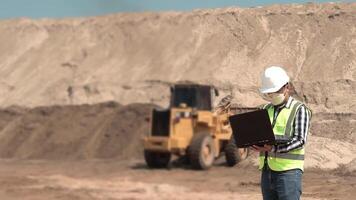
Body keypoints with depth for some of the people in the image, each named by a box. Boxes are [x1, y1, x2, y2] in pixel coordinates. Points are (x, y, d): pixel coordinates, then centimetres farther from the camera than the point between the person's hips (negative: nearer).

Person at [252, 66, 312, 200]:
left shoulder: (299, 110, -4)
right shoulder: (266, 109, 16)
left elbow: (300, 140, -13)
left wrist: (274, 148, -26)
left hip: (288, 170, -6)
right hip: (267, 171, 6)